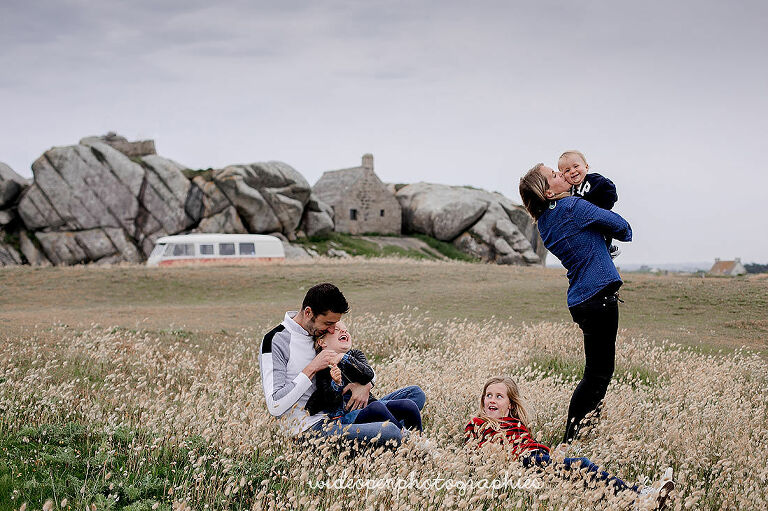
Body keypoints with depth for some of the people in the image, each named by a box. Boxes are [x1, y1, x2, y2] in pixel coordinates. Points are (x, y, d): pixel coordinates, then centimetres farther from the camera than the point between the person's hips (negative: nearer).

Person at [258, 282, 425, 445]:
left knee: (415, 393, 4)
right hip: (312, 426, -9)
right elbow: (274, 406, -17)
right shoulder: (275, 341, -9)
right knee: (388, 431, -32)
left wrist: (366, 383, -4)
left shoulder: (323, 332, 15)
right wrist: (312, 369, -19)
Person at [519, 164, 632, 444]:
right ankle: (570, 440, -7)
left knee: (599, 371, 17)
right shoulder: (573, 207, -12)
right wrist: (625, 233, 19)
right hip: (598, 295, -9)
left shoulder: (545, 221, 12)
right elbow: (618, 225, -1)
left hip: (582, 301, 9)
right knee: (597, 374, -6)